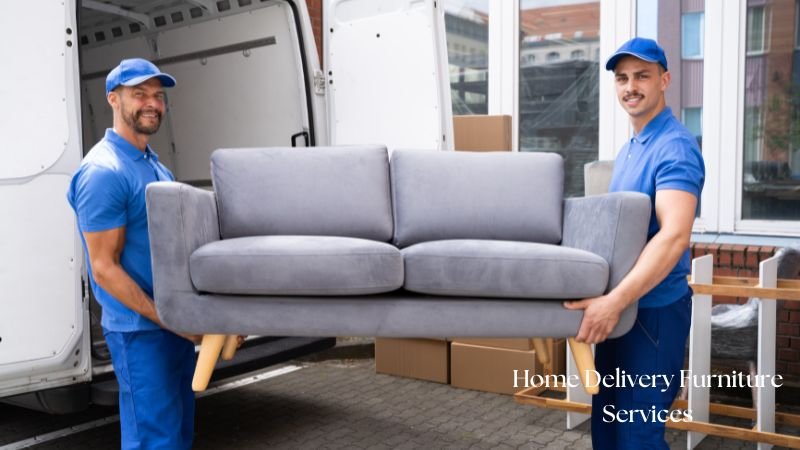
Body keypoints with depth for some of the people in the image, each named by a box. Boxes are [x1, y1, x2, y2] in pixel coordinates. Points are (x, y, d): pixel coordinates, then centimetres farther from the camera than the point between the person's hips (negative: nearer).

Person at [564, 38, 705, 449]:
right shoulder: (628, 149, 13)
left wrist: (614, 301, -41)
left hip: (654, 308, -9)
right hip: (620, 304, 9)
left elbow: (674, 236, -32)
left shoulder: (675, 147, -18)